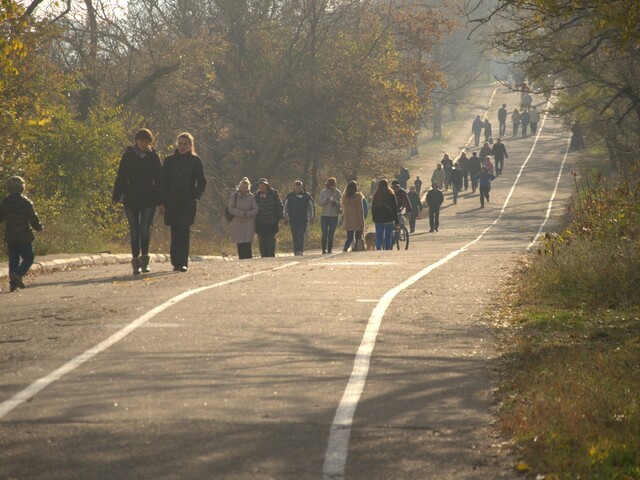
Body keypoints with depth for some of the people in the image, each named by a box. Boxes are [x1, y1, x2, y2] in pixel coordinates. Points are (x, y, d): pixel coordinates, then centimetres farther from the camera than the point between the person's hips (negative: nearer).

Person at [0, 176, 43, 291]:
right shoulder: (26, 202, -9)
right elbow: (33, 218, -7)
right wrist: (39, 227, 11)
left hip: (10, 237, 4)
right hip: (24, 236, -4)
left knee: (13, 260, 9)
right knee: (28, 257, 5)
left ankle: (13, 283, 3)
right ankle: (18, 273, -18)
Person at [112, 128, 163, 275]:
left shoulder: (153, 157, 4)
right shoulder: (128, 156, 3)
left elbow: (159, 180, 6)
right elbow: (121, 178, 5)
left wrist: (160, 201, 1)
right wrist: (116, 197, -1)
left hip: (148, 200, -1)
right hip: (131, 199, 1)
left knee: (145, 229, -13)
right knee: (135, 231, 4)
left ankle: (144, 259, -4)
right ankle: (136, 260, 12)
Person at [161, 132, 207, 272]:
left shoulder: (195, 161, 4)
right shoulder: (169, 161, 9)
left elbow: (202, 182, 8)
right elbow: (163, 182, 8)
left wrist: (195, 197, -5)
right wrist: (162, 202, 0)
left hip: (188, 203, -2)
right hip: (172, 203, 2)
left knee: (184, 231, -12)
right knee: (175, 233, 2)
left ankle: (183, 263, -15)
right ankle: (176, 262, 10)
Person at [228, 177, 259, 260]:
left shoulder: (251, 197, 3)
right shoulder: (234, 196, 1)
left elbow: (255, 210, 1)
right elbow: (230, 208, -5)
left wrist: (247, 214, -14)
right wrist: (241, 213, -15)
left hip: (248, 224, -1)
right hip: (237, 224, 1)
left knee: (247, 245, -11)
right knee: (240, 245, 1)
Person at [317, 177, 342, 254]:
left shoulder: (338, 193, 5)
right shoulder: (323, 192, 3)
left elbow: (341, 204, 0)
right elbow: (319, 203, -4)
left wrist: (335, 201, -18)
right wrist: (326, 200, -19)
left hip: (334, 216, 1)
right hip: (325, 216, -1)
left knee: (331, 234, 2)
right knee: (324, 234, -6)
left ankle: (329, 250, 5)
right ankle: (324, 250, 1)